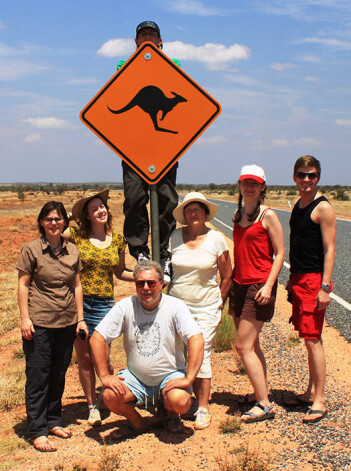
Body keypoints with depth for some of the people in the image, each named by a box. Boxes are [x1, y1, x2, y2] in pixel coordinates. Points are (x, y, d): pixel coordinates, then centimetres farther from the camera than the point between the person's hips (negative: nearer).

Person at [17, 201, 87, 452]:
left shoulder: (72, 250, 8)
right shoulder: (31, 250, -3)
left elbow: (77, 285, 12)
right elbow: (23, 285, -3)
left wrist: (80, 318, 9)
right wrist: (25, 318, -10)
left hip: (67, 323, 4)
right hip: (39, 323, -4)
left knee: (59, 374, 13)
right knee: (38, 376, 0)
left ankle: (53, 421, 27)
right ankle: (38, 431, 9)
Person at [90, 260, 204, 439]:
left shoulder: (175, 307, -12)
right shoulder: (125, 306, -6)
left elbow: (197, 340, -21)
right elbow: (97, 338, -6)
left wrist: (188, 379, -28)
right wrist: (104, 376, -12)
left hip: (170, 376, -2)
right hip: (135, 377, 2)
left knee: (180, 402, -30)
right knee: (110, 396, -24)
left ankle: (170, 412, 11)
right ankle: (137, 423, 10)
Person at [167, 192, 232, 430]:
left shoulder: (216, 238, -2)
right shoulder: (175, 237, 2)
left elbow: (227, 275, 5)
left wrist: (219, 303, 5)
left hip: (206, 307, -2)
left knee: (201, 354, -6)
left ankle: (203, 409, 4)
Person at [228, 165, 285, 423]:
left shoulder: (268, 215, -8)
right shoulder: (239, 214, 12)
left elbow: (280, 254, -10)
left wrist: (268, 285, -18)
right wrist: (229, 282, 18)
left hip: (259, 285, -7)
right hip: (239, 284, 7)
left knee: (244, 345, -9)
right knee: (251, 344, 13)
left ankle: (264, 405, -1)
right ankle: (262, 392, 27)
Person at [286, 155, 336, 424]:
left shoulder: (323, 207, -10)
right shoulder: (299, 205, 15)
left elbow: (329, 250, -15)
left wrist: (324, 287, -20)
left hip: (314, 279, -8)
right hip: (299, 279, 8)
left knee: (312, 339, -7)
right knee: (310, 339, 14)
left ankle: (320, 401, 0)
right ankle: (312, 392, 23)